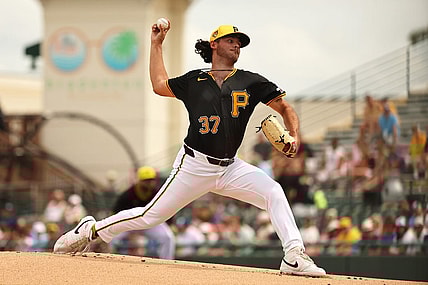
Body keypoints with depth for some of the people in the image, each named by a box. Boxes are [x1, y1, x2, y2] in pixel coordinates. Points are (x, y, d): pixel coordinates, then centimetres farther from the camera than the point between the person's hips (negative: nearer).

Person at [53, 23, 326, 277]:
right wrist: (156, 45, 16)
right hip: (194, 166, -2)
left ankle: (295, 256, -23)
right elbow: (159, 85, 16)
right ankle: (90, 230, 19)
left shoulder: (251, 82, 2)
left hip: (230, 168, 2)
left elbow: (285, 108, 3)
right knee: (151, 216, 0)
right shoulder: (194, 80, 3)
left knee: (274, 192, -21)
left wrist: (294, 137, -14)